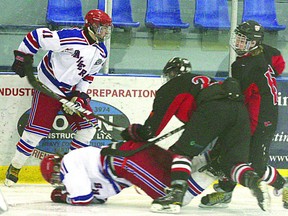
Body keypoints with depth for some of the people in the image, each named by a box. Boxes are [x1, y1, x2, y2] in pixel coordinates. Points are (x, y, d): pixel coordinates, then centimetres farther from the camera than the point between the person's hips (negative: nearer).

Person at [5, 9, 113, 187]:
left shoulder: (101, 52, 1)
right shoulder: (71, 38, -25)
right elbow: (35, 36, -20)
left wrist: (80, 95, 0)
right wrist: (23, 58, -15)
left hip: (72, 91, 7)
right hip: (48, 88, -7)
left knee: (88, 124, -1)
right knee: (37, 129, -10)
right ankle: (14, 168, 4)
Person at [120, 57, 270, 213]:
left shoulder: (170, 88, 22)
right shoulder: (205, 80, 42)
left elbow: (151, 129, 20)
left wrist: (130, 132, 39)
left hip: (213, 109, -6)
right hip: (240, 109, 6)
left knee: (183, 151, 6)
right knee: (233, 161, 11)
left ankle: (176, 195, -12)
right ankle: (254, 181, -18)